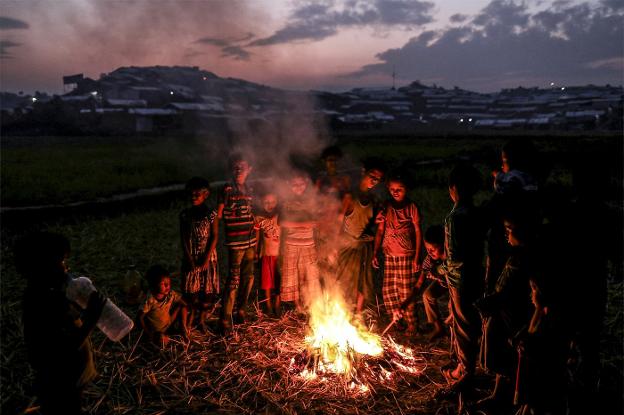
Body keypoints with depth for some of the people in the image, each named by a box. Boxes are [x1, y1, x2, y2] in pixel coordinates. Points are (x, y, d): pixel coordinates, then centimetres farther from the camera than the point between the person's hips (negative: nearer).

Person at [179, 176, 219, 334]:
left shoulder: (211, 215, -6)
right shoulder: (185, 214, -1)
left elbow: (214, 237, -7)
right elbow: (183, 238, -1)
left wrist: (207, 258, -13)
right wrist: (188, 258, -9)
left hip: (208, 257, -1)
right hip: (190, 258, 1)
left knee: (207, 289, 6)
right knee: (190, 288, 2)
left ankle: (202, 319, 21)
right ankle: (190, 318, 17)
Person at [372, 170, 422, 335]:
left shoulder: (412, 208, -4)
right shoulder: (386, 208, 6)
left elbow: (418, 232, -3)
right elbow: (380, 230, 9)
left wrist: (417, 257, -8)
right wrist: (375, 253, 4)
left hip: (406, 255, -4)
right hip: (389, 255, 4)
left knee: (406, 291, 0)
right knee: (388, 290, 7)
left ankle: (411, 324, 15)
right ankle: (396, 320, 26)